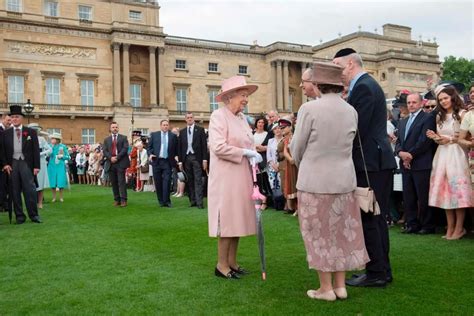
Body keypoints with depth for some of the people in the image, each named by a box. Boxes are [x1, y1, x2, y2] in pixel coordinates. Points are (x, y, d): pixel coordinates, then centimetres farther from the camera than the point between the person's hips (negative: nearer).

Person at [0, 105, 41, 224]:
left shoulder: (31, 132, 5)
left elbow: (36, 150, 3)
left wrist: (36, 166, -4)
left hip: (26, 163, -2)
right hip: (12, 164, 2)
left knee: (30, 190, -4)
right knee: (15, 191, 4)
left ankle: (34, 215, 4)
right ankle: (19, 216, 12)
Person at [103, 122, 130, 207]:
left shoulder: (123, 138, 9)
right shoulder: (106, 139, 17)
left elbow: (125, 148, -4)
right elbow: (105, 151, 7)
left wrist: (117, 157, -12)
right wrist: (110, 158, -11)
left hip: (121, 162, -3)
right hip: (110, 163, 3)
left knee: (121, 182, -8)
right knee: (113, 182, 4)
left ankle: (123, 200, -9)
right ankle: (116, 200, 10)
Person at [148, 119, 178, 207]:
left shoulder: (173, 136, 7)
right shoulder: (154, 135, 9)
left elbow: (176, 149, 8)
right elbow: (149, 147, 9)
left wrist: (176, 156, -7)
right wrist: (150, 154, -8)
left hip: (167, 162, -1)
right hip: (156, 161, 1)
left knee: (167, 181, -7)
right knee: (158, 182, 5)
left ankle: (166, 201, -4)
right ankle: (161, 201, 15)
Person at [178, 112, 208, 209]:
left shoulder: (200, 130, 4)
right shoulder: (182, 132, 13)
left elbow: (204, 145, 0)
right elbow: (179, 147, 12)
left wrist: (205, 159, -6)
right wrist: (180, 161, 5)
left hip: (196, 157, -3)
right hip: (186, 158, 3)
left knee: (198, 180, -6)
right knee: (190, 181, 5)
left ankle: (199, 202, -7)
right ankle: (192, 201, 11)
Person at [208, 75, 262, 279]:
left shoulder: (242, 118, 14)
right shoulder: (218, 116, -11)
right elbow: (218, 147, -20)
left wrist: (252, 155, -1)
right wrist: (245, 153, -15)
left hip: (242, 176, 8)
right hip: (226, 177, -8)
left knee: (237, 218, 11)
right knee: (227, 219, -2)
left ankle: (232, 262, 22)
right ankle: (221, 265, 9)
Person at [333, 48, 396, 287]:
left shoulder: (363, 88, -14)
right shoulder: (367, 84, 18)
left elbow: (358, 129, -20)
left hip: (370, 163, -10)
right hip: (378, 162, 10)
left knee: (368, 219, -3)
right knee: (376, 218, 15)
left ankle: (376, 273, 6)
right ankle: (382, 270, 25)